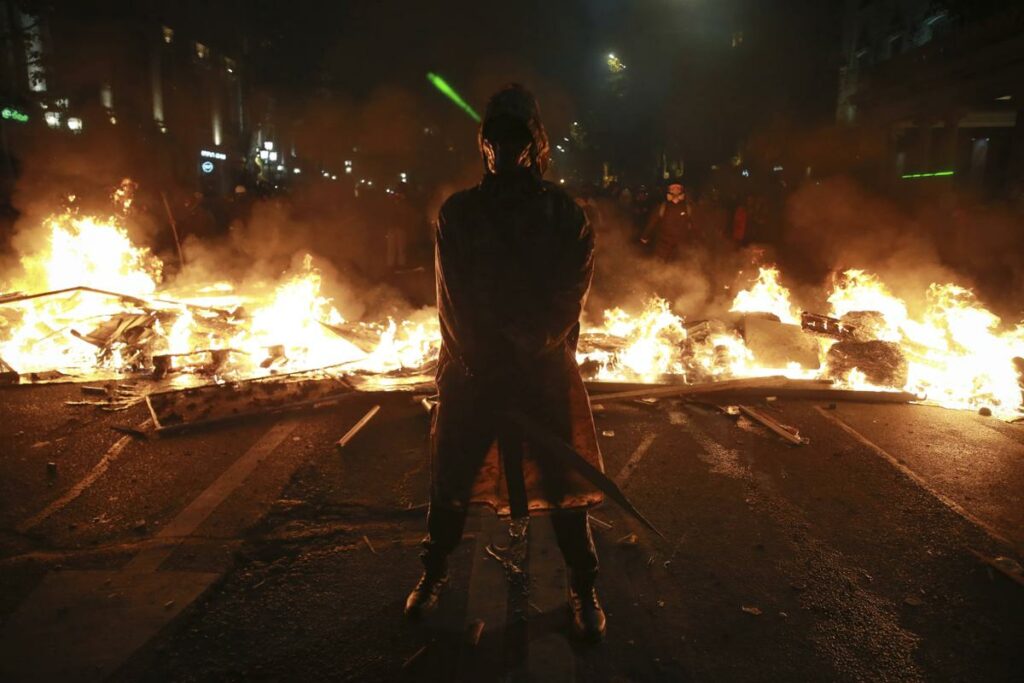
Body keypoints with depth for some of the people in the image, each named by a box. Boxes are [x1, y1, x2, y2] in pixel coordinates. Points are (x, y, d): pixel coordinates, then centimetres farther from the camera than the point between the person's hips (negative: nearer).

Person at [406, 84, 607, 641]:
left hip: (546, 369, 0)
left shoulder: (565, 214, 0)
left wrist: (530, 346, -13)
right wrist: (485, 356, -10)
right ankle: (434, 572, 37)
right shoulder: (457, 212, 2)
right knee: (451, 475, 12)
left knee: (562, 481, 7)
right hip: (470, 371, 1)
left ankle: (583, 587, 29)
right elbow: (456, 298, -2)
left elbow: (570, 293, -5)